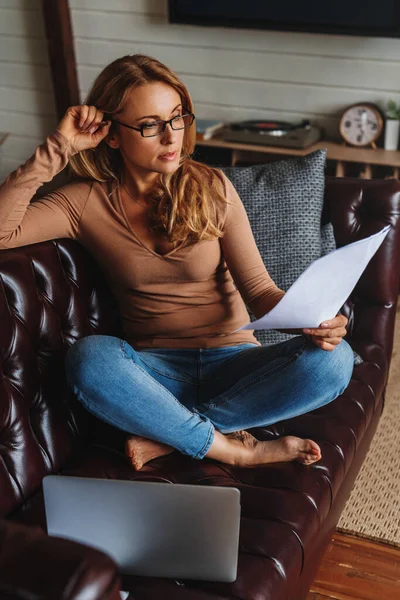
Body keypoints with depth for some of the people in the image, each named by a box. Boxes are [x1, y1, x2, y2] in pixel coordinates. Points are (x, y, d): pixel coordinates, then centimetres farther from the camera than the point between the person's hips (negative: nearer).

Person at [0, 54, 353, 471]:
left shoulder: (212, 189, 0)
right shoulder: (87, 201, -1)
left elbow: (258, 289, -2)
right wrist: (57, 149, -15)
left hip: (231, 360, 2)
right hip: (155, 370, -1)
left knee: (333, 361, -27)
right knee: (90, 357, -35)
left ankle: (165, 435, -20)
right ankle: (229, 448, -21)